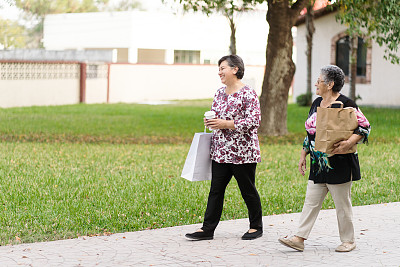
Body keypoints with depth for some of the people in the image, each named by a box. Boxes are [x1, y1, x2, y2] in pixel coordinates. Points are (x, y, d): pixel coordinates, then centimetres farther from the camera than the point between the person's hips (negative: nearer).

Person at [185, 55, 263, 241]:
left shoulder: (248, 94, -12)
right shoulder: (220, 93, 13)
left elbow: (254, 121, -19)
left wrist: (226, 124, -21)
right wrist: (211, 122, 1)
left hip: (242, 152, -7)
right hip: (220, 152, 7)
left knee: (248, 190, 6)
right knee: (216, 190, 4)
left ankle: (256, 227, 21)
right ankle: (207, 229, 6)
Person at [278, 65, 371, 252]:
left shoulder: (345, 104, -11)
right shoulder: (316, 104, 12)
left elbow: (364, 127, -12)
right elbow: (309, 132, 20)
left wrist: (348, 143, -25)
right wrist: (303, 156, 16)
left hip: (339, 165, -7)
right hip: (318, 165, 7)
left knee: (342, 204, 3)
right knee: (311, 201, 4)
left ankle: (348, 241, 16)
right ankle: (299, 239, 3)